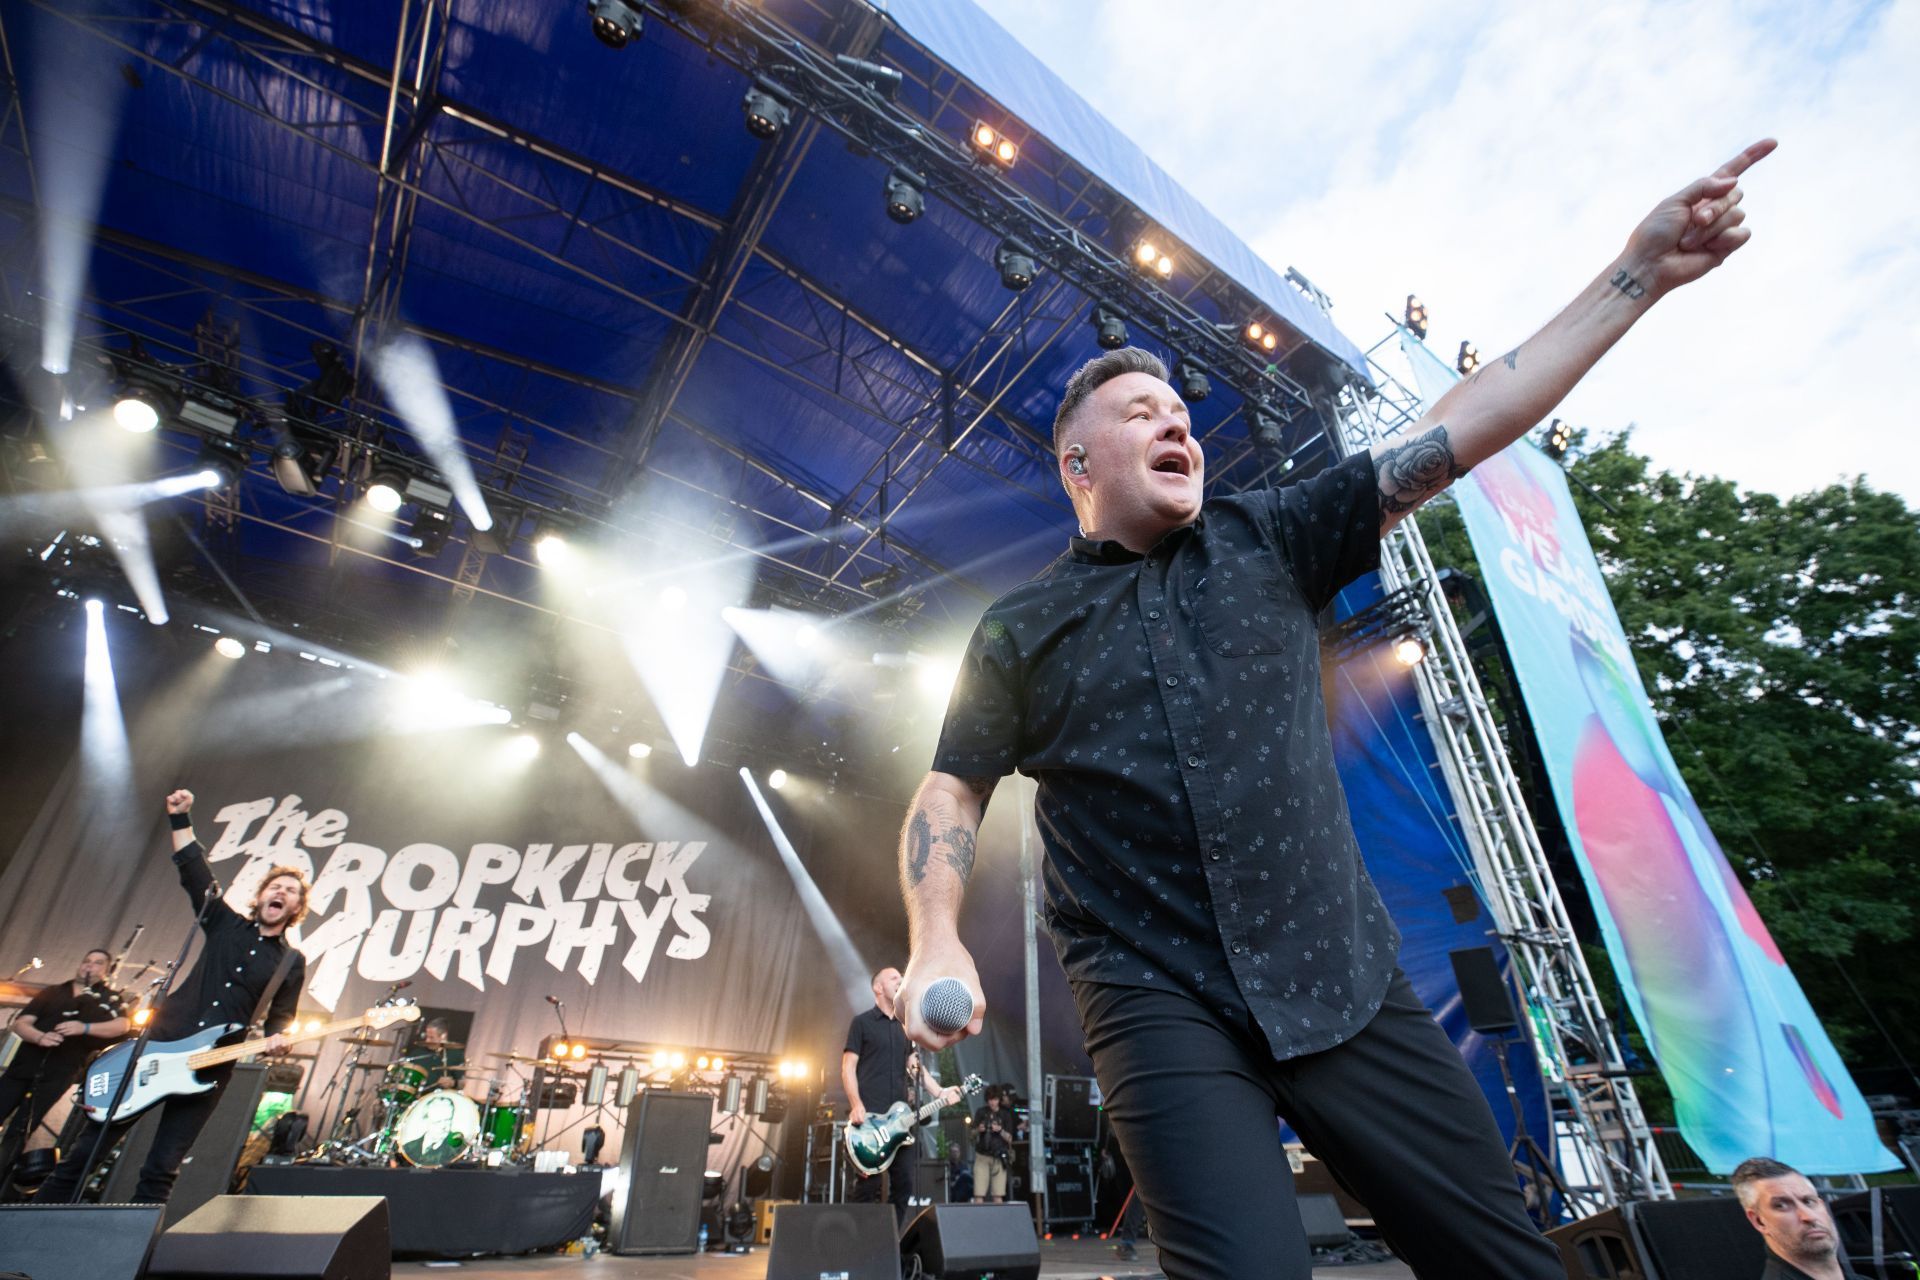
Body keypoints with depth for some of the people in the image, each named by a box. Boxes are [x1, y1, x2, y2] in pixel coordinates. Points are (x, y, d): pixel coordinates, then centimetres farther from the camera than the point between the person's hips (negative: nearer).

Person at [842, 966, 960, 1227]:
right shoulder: (861, 1022, -1)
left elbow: (916, 1066, 16)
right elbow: (848, 1067, -6)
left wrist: (940, 1092, 0)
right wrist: (856, 1106, -18)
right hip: (869, 1117, -6)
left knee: (903, 1184, 6)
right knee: (868, 1186, -6)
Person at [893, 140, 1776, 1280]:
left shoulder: (1265, 541, 7)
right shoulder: (1022, 630, 3)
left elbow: (1449, 441, 4)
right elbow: (952, 793, 3)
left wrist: (1638, 273, 2)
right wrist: (937, 941, -12)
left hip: (1346, 980, 3)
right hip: (1160, 1003, -2)